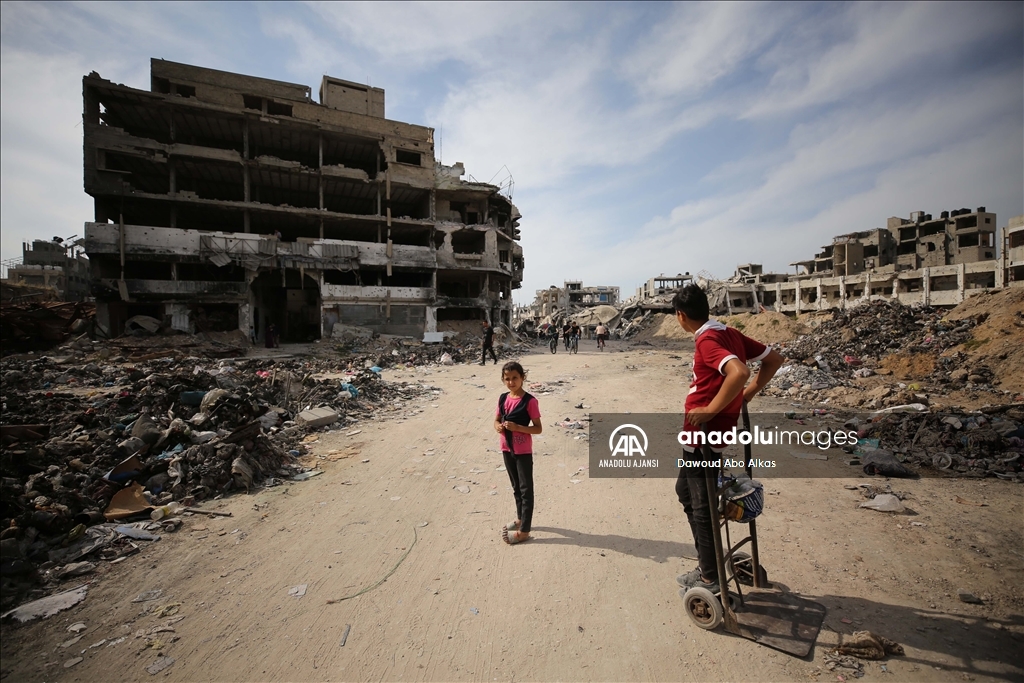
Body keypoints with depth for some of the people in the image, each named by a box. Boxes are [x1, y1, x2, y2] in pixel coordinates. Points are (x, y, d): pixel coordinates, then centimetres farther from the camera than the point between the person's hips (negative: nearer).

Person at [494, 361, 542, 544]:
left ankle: (524, 531, 15)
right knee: (516, 487, 22)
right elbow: (497, 420, 12)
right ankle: (520, 519, 39)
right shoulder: (502, 398, 1)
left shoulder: (530, 401, -17)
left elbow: (538, 428, -15)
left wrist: (517, 427, -27)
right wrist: (498, 426, -11)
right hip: (507, 449, 6)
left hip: (523, 452, -6)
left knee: (526, 489, 6)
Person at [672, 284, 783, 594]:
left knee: (703, 506, 6)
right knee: (685, 491, 23)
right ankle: (707, 563, 37)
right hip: (698, 434, 10)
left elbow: (739, 372, -35)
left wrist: (711, 409, -26)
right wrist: (748, 394, 10)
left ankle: (711, 578, 24)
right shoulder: (730, 333, 7)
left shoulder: (707, 340, -20)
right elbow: (774, 359, 13)